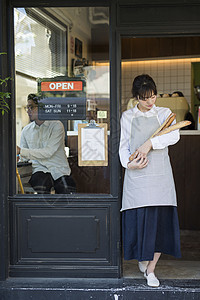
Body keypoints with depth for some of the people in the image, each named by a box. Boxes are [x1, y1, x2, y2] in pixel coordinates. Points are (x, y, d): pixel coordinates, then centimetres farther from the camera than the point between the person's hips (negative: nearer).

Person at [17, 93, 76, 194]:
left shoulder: (56, 125, -2)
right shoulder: (26, 131, 11)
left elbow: (48, 152, -14)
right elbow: (22, 157, 16)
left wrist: (21, 151, -18)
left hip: (60, 171, -1)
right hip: (40, 170, 1)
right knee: (41, 183, -34)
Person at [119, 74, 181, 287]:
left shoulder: (164, 113, 9)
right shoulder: (127, 117, 11)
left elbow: (174, 135, -8)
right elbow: (123, 145, 9)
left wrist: (149, 144, -19)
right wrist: (128, 163, -9)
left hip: (160, 174, 0)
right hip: (137, 174, 0)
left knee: (160, 219, -2)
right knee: (139, 219, -2)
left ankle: (151, 270, 10)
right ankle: (142, 257, 27)